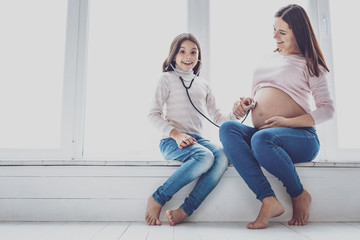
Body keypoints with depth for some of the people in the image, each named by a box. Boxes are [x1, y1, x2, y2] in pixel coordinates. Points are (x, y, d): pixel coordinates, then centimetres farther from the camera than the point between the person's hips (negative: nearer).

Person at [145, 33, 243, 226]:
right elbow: (153, 114, -1)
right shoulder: (167, 79, 7)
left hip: (197, 139, 5)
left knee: (222, 155, -26)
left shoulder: (204, 85, 21)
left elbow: (217, 118, 22)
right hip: (172, 141, -5)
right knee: (205, 156, -33)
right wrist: (175, 134, -16)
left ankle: (185, 211, -26)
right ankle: (157, 199, -20)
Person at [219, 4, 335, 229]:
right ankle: (269, 201, -30)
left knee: (262, 139, -37)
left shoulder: (309, 64, 7)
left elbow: (327, 109, -1)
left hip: (300, 136, -5)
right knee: (228, 128, -25)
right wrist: (246, 103, 5)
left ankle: (299, 195, -8)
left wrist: (287, 122, -15)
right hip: (260, 134, 5)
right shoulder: (268, 60, 22)